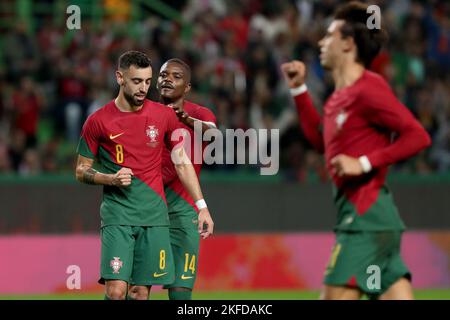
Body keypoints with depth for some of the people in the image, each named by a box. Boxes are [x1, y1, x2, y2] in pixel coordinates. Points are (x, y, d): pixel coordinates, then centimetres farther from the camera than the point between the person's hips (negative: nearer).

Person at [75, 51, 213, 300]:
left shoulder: (164, 116, 6)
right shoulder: (98, 121, 0)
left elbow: (183, 163, 12)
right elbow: (81, 171, 7)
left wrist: (202, 206, 6)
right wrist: (111, 178, -12)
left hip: (154, 214, 2)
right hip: (117, 214, -2)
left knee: (141, 291, 1)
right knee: (116, 289, -15)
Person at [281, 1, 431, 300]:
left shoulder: (368, 89, -12)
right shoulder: (340, 95, 16)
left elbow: (418, 136, -17)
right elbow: (320, 139, 32)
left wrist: (364, 163, -20)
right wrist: (300, 90, 25)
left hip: (366, 216, -9)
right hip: (358, 211, 9)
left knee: (335, 295, -10)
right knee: (396, 295, 4)